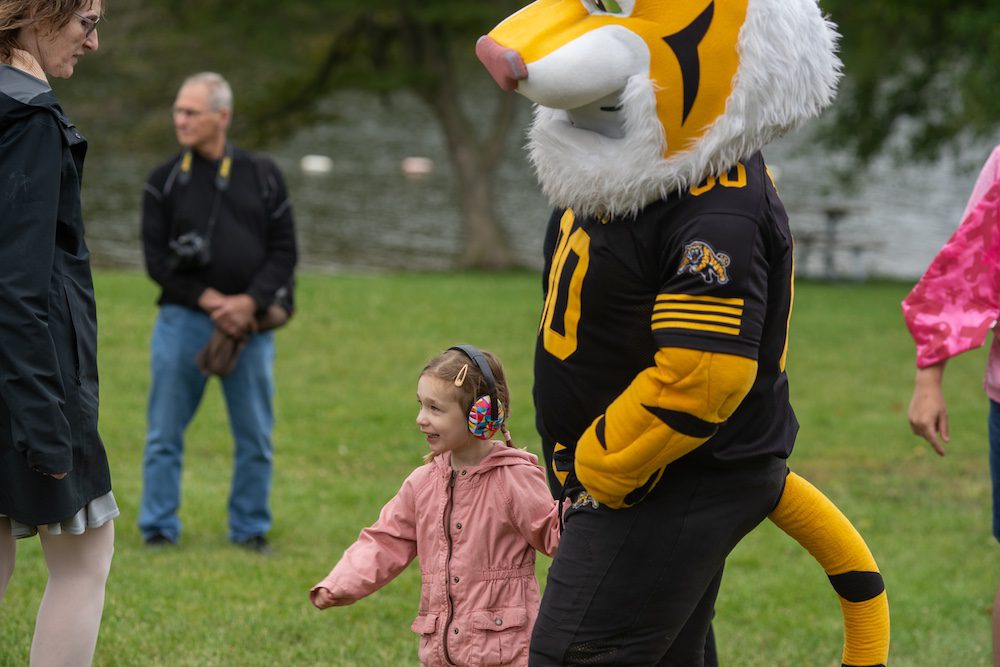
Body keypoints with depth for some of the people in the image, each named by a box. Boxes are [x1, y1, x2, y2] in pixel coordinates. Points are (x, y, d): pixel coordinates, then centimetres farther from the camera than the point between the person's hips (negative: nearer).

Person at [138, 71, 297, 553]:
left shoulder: (262, 176, 5)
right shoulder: (165, 182, 2)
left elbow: (283, 251, 3)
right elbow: (157, 259, -2)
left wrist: (250, 302, -12)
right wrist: (210, 300, -13)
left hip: (251, 321, 1)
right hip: (183, 319, -1)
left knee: (256, 436, 5)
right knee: (165, 435, 1)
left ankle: (251, 531, 15)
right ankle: (159, 530, 10)